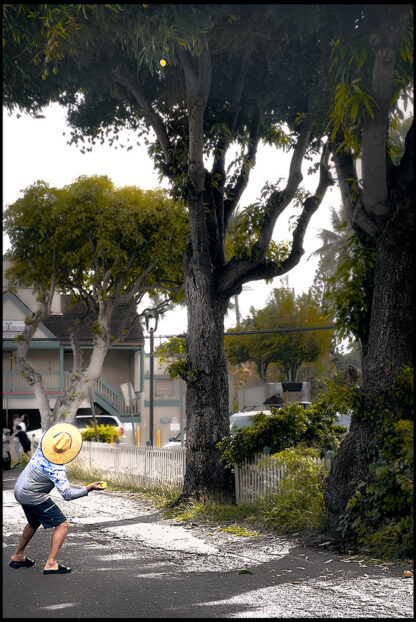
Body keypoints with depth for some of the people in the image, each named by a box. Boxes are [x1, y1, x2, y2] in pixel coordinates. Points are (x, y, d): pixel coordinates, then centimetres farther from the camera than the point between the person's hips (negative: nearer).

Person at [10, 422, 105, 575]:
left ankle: (18, 556, 38)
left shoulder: (43, 441, -12)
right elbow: (67, 494, -31)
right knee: (62, 524, -4)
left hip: (20, 491, 8)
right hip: (34, 497, -8)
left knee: (34, 523, 29)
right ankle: (51, 563, -11)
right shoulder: (57, 469, -30)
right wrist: (90, 488, -34)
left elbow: (46, 433, 14)